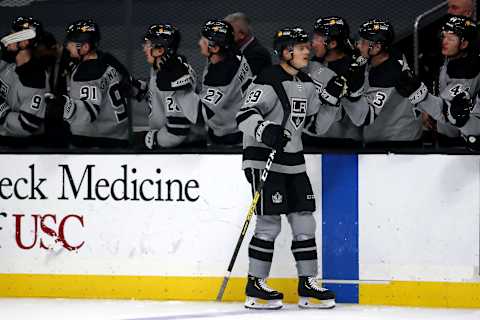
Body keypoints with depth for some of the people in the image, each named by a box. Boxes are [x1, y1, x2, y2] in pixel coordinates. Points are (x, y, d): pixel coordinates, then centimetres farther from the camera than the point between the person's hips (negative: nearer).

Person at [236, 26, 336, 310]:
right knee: (269, 223, -9)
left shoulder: (307, 84, 12)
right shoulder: (270, 81, -14)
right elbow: (245, 116, -21)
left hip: (293, 161, 8)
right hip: (263, 158, -8)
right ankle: (255, 286, 0)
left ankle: (307, 285, 11)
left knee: (304, 221, 5)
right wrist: (265, 130, -38)